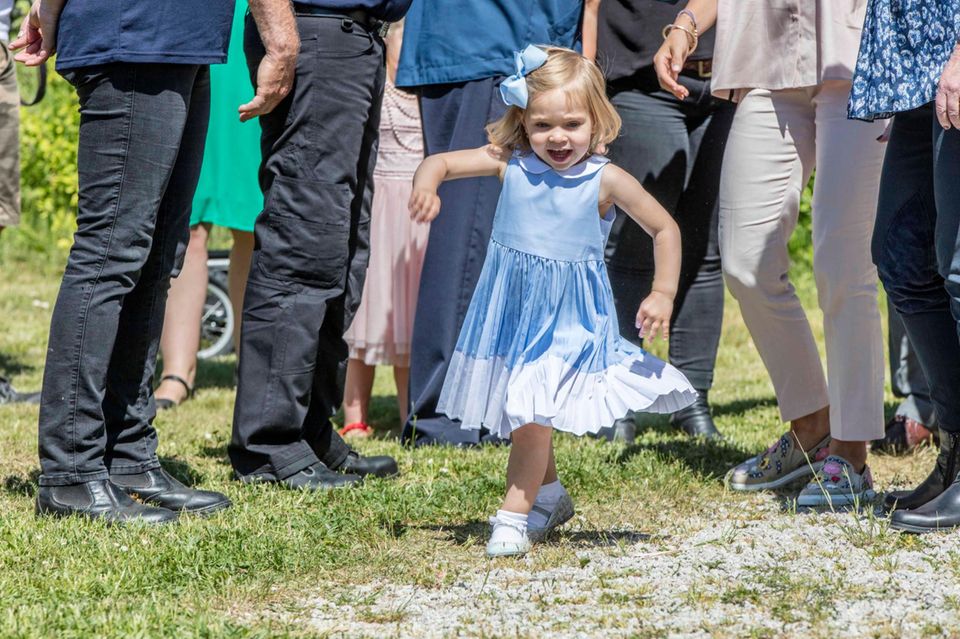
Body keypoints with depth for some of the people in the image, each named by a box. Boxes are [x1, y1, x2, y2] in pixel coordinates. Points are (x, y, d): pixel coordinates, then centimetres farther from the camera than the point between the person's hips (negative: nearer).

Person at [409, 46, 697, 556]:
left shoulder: (606, 181, -11)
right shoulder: (510, 164, -6)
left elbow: (665, 230, 0)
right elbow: (440, 161, -5)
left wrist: (663, 295, -7)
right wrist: (426, 186, -28)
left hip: (568, 318, -4)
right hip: (509, 309, 4)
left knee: (533, 416, -14)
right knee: (518, 412, 16)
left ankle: (514, 516, -6)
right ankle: (549, 495, 36)